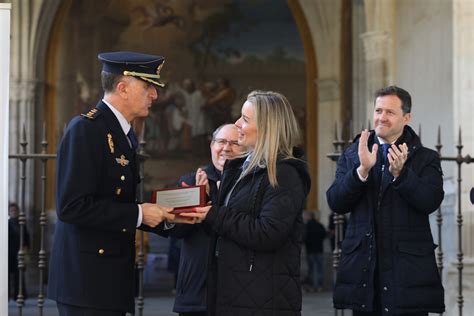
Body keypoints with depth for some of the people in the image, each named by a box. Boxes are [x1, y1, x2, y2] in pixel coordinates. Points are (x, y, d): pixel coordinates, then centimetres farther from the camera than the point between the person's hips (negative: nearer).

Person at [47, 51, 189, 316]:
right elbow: (71, 207, -20)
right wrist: (138, 214, -16)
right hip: (87, 278, -9)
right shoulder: (86, 129, -12)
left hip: (113, 278, 9)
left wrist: (162, 215, 4)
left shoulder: (125, 135, 15)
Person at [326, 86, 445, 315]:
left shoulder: (425, 158, 5)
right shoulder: (352, 156, 11)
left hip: (408, 269, -2)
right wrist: (362, 170, -15)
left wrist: (400, 173, -24)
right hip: (363, 268, 2)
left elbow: (431, 202, -11)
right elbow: (336, 203, -1)